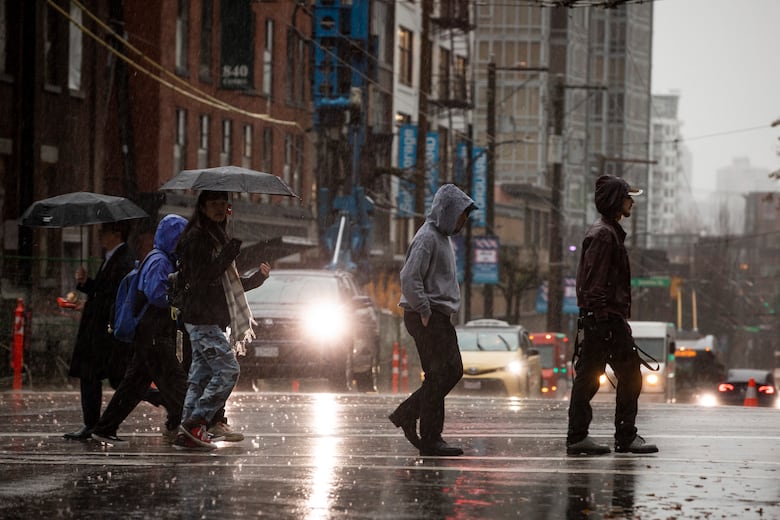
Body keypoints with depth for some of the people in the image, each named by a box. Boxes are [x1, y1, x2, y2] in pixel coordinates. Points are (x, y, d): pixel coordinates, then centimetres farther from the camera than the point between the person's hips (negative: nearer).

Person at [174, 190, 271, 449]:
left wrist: (257, 278, 12)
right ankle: (195, 424, -15)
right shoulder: (196, 238, -10)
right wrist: (231, 251, -23)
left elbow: (226, 284, 25)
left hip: (213, 319, 10)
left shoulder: (217, 237, 21)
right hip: (202, 318, -10)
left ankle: (187, 431, 5)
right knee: (227, 369, -14)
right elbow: (204, 276, -21)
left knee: (201, 375, 6)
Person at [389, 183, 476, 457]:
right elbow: (409, 278, -22)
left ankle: (406, 415, 17)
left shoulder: (442, 237, 17)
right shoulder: (427, 238, -15)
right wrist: (424, 312, -19)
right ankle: (430, 439, -3)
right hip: (428, 318, -10)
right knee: (438, 377, -7)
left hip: (441, 317, 10)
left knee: (453, 371, 12)